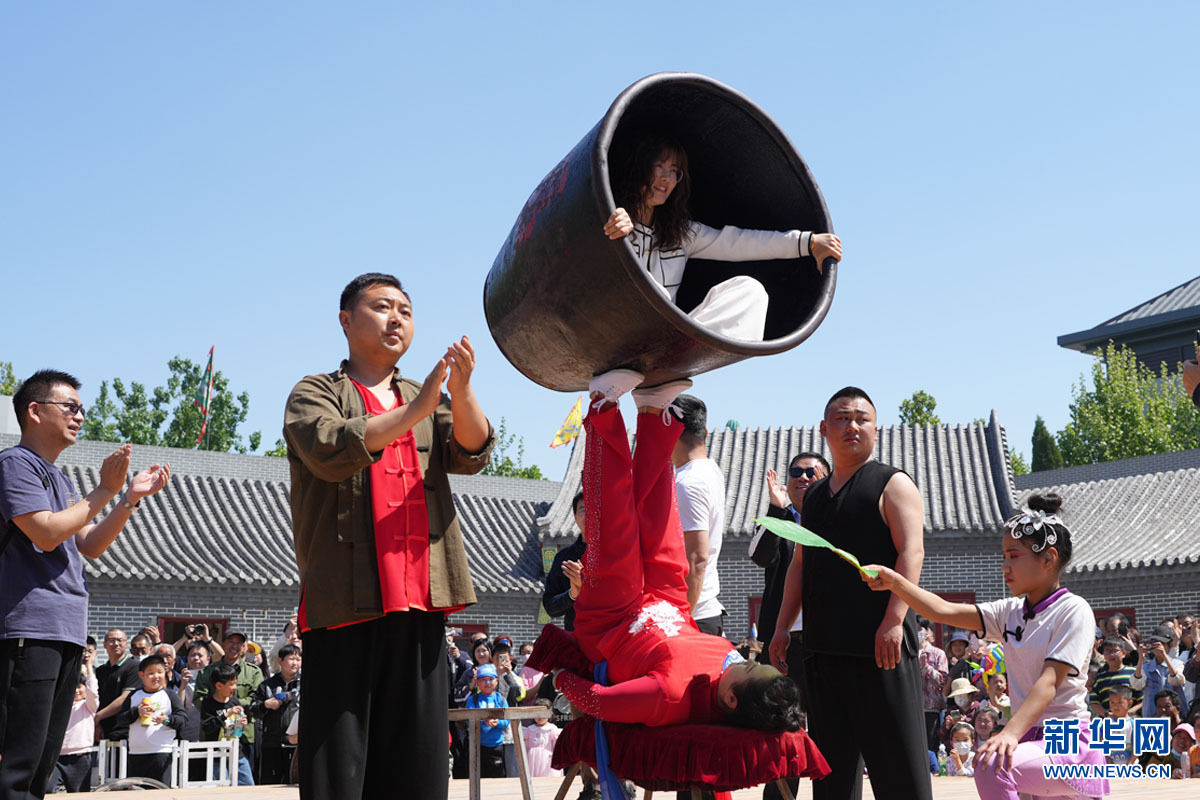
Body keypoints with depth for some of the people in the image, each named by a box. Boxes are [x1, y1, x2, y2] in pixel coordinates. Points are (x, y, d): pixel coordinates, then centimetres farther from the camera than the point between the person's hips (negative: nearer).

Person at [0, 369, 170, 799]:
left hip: (66, 633, 10)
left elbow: (90, 546, 19)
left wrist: (131, 497, 8)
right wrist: (105, 491, -11)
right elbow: (46, 533, -16)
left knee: (42, 761, 10)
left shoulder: (58, 477, 23)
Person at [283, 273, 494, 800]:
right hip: (346, 600, -4)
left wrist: (462, 392, -15)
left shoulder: (428, 401, 23)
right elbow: (331, 450, -13)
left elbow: (471, 455, 4)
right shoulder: (316, 394, 9)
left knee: (418, 758, 4)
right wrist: (413, 411, -20)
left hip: (420, 603, 4)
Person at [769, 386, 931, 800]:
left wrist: (894, 619, -20)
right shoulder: (814, 496, 20)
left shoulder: (892, 484, 1)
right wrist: (783, 626, 13)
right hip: (824, 644, 6)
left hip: (879, 644, -6)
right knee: (832, 758, 10)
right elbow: (800, 564, 22)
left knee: (895, 752, -6)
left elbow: (911, 552, -10)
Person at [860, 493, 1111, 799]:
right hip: (1029, 740, 8)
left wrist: (1011, 732, -34)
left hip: (1067, 744, -8)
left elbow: (1049, 682, -21)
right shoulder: (1011, 612, 12)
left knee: (992, 765, -33)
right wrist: (894, 581, -13)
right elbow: (944, 611, 2)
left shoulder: (1073, 610, -9)